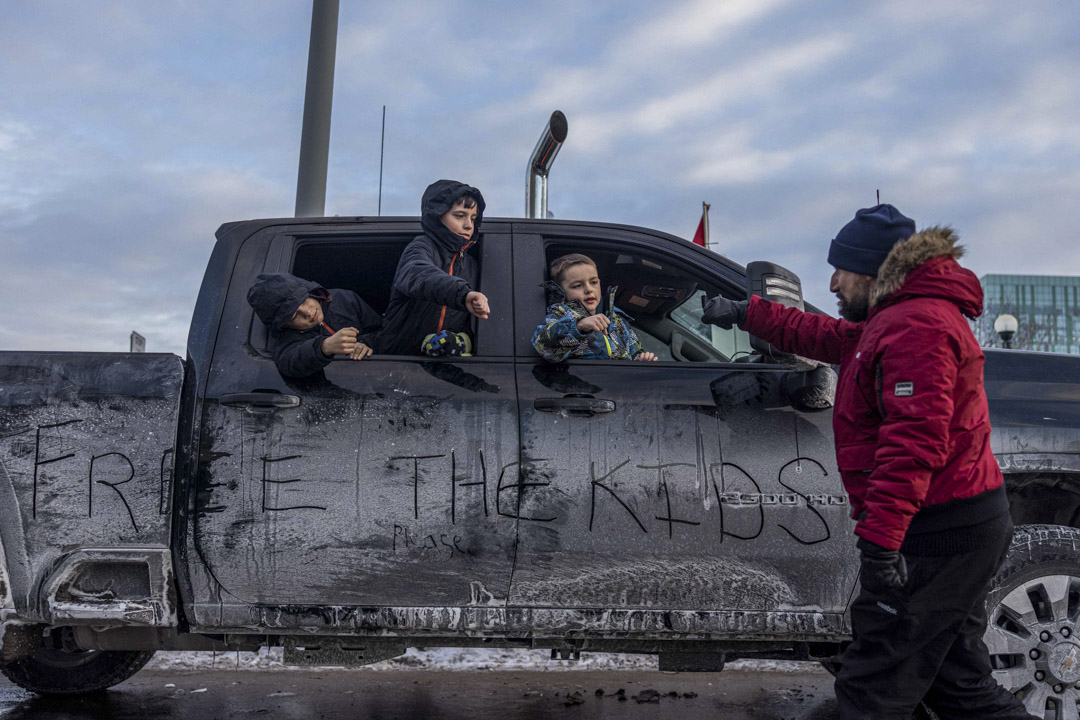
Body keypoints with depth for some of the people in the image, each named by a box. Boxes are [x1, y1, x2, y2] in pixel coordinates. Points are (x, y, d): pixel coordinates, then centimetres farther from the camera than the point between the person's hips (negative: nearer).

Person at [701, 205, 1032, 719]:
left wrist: (879, 537, -32)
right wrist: (748, 313, 36)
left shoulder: (916, 326, -18)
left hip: (938, 535, -11)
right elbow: (825, 337, 33)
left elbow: (914, 441, -28)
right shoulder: (893, 319, 18)